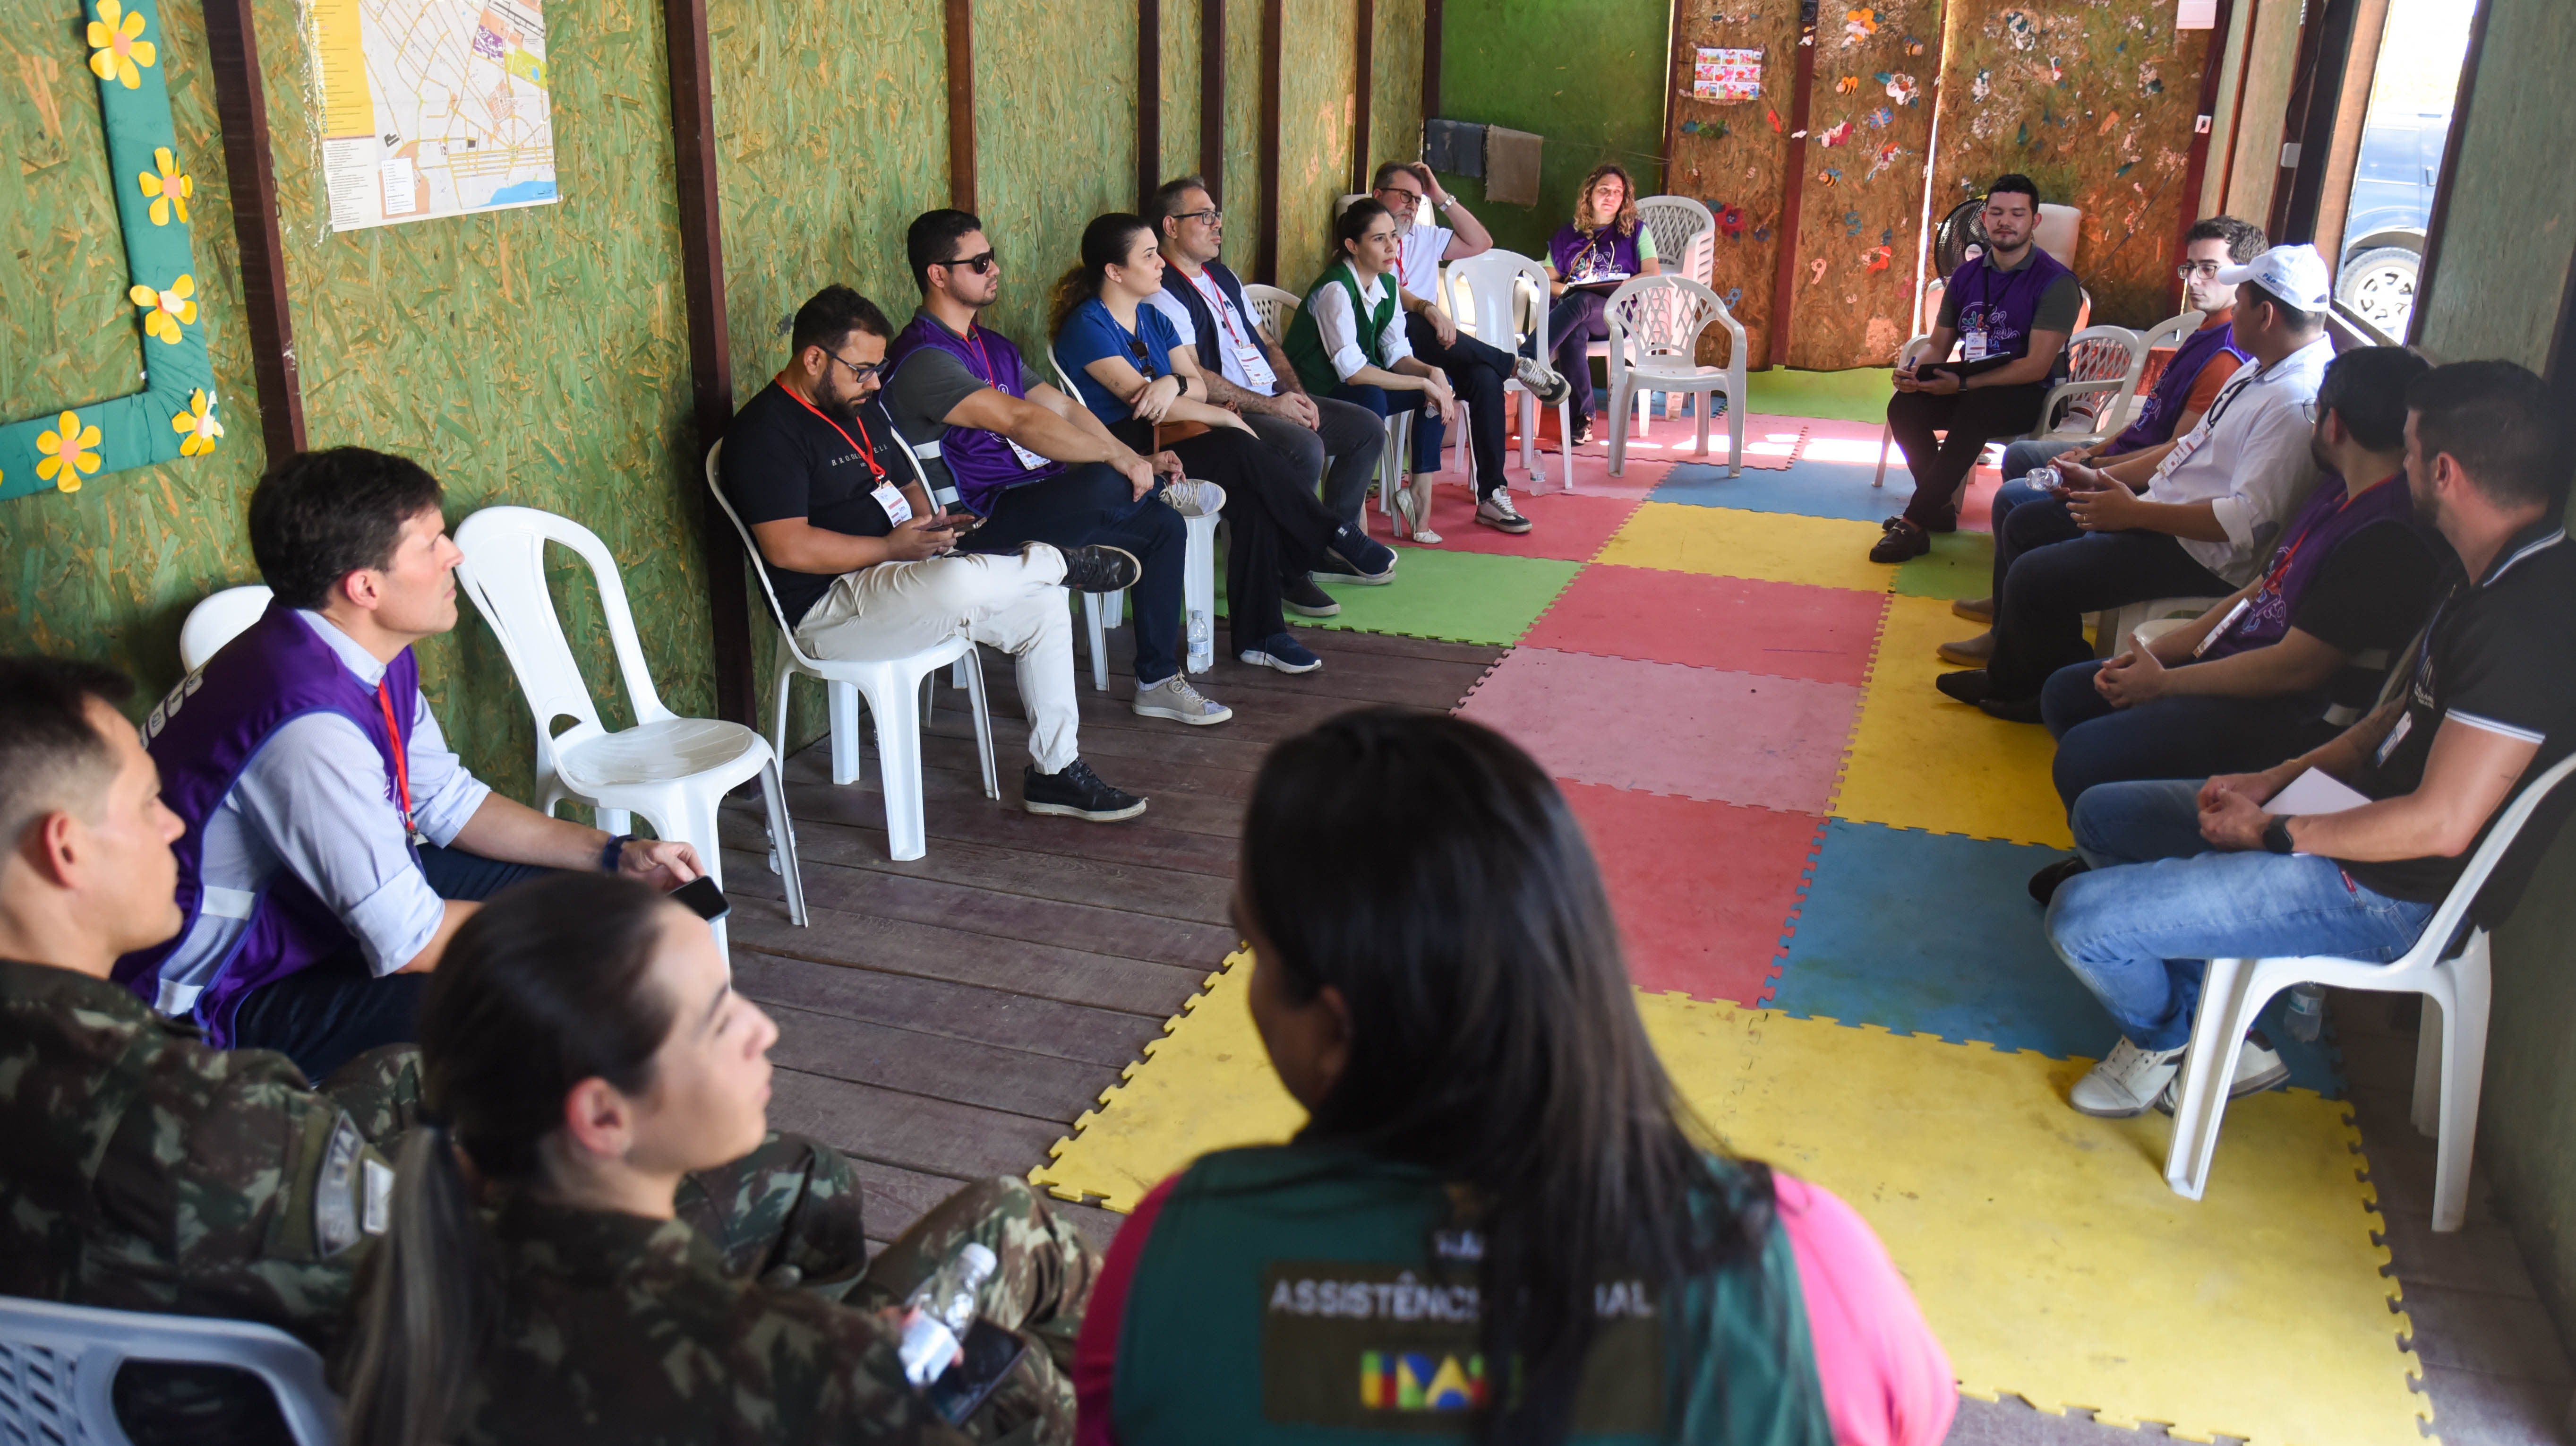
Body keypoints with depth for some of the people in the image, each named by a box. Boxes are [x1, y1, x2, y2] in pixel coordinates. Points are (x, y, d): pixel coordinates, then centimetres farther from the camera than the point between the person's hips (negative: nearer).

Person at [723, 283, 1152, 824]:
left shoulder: (864, 408, 17)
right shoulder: (765, 430, -13)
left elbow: (905, 485, 29)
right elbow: (787, 548, -22)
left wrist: (931, 524, 5)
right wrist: (892, 547, -18)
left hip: (899, 571, 10)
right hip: (829, 607, -10)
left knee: (1041, 602, -3)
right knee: (959, 583, -38)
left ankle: (1055, 771, 3)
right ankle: (1063, 562, -5)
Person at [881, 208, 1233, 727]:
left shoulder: (992, 347, 18)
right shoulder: (922, 359, -15)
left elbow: (1061, 407, 16)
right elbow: (1018, 421, -25)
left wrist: (1138, 459, 2)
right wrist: (1119, 459, -26)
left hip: (1035, 499, 10)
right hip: (983, 523, -10)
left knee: (1165, 525, -2)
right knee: (1105, 484, -34)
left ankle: (1157, 681, 6)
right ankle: (1169, 490, 3)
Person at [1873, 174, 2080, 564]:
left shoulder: (2056, 283, -10)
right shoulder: (1967, 276, 8)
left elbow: (2036, 367, -18)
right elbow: (1938, 344, 13)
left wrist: (1963, 384, -26)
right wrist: (1914, 371, -13)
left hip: (2030, 397, -6)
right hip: (1970, 388, 6)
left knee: (1974, 410, -38)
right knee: (1904, 407, -22)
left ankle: (1914, 524, -35)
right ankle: (1939, 509, -10)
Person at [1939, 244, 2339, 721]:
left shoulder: (2298, 403, -25)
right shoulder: (2266, 369, 10)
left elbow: (2248, 519, -29)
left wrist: (2134, 512, -24)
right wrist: (2103, 477, 10)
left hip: (2200, 555, -11)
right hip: (2165, 506, 11)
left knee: (2033, 577, -19)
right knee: (2025, 521, 15)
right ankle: (2010, 676, 24)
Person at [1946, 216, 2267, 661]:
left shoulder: (2227, 357, -24)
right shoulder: (2206, 334, 10)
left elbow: (2181, 452, -27)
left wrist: (2095, 472, -21)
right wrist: (2093, 451, 6)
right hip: (2125, 454, 12)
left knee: (2016, 501, -21)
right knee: (2020, 455, 22)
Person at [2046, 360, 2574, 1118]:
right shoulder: (2483, 579, 4)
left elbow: (2442, 823, -30)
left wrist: (2275, 832, -18)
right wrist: (2274, 781, 4)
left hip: (2390, 892, -11)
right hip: (2369, 814, 11)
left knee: (2083, 918, -18)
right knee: (2104, 813, 18)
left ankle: (2168, 1037, 18)